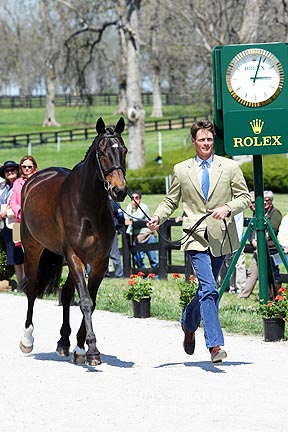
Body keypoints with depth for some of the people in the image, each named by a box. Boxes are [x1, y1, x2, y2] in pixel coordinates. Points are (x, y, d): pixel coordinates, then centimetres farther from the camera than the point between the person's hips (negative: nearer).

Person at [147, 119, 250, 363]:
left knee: (206, 289, 13)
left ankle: (189, 324, 42)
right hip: (196, 236, -2)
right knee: (209, 289, -16)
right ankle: (215, 345, -18)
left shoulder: (230, 167, 6)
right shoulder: (181, 170, 8)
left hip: (221, 237, 2)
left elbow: (244, 197, 6)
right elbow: (171, 201, 13)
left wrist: (227, 208, -13)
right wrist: (158, 217, -5)